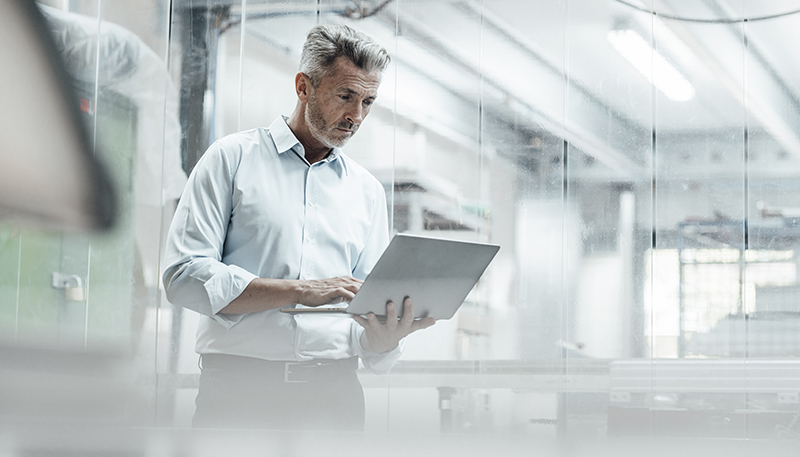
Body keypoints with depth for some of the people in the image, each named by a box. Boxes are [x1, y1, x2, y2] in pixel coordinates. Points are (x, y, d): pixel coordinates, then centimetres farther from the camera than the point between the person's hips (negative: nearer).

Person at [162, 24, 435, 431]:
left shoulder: (367, 190, 17)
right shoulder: (233, 158, 5)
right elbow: (184, 277, -6)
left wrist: (384, 339, -11)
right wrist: (302, 290, -13)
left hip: (335, 396, 5)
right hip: (240, 390, -4)